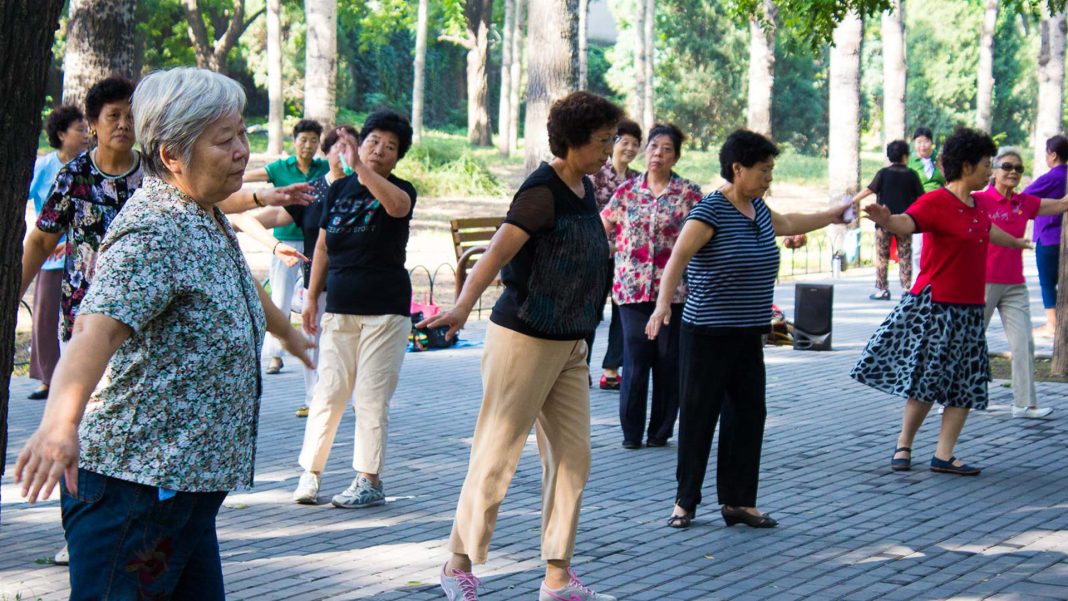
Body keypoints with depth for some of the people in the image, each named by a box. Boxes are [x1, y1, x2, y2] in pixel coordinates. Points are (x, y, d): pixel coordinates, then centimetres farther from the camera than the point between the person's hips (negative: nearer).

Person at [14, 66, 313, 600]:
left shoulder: (206, 219, 15)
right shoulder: (152, 234, -18)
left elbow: (237, 279, 38)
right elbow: (98, 327, -34)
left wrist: (286, 331, 56)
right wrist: (60, 421, -51)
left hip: (186, 482, 10)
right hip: (135, 482, -10)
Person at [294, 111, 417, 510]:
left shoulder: (400, 190, -3)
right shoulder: (339, 189, 8)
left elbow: (396, 205, -30)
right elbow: (323, 246, 14)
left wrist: (359, 166, -37)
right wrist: (312, 297, 11)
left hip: (385, 311, -3)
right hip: (340, 309, 3)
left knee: (372, 397, -1)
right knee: (328, 392, 1)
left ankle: (370, 481, 6)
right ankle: (310, 472, 9)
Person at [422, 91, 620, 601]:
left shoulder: (585, 189, 10)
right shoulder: (542, 191, -17)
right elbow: (496, 253, -29)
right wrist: (462, 308, -44)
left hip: (570, 345, 8)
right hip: (524, 340, -8)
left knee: (572, 458, 7)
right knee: (497, 454, -1)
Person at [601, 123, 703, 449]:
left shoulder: (690, 193, 2)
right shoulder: (627, 191, 8)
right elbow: (599, 230, 15)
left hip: (675, 289, -1)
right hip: (632, 288, 1)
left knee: (668, 362, 4)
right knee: (635, 361, -4)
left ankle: (660, 431, 15)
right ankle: (631, 431, 7)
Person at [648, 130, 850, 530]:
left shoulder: (757, 208, 11)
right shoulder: (711, 211, -14)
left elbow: (786, 224, 35)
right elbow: (678, 259, -25)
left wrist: (830, 216, 46)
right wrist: (663, 304, -40)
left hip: (748, 336, 8)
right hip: (707, 335, -8)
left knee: (748, 417, 7)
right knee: (698, 419, 0)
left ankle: (738, 502, 14)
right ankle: (685, 501, 11)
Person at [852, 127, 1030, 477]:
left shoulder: (975, 206, 14)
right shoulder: (937, 202, -12)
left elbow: (989, 232, 37)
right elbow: (908, 222, -32)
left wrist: (1015, 242, 57)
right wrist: (885, 221, -55)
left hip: (968, 310, 8)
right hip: (935, 307, -8)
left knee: (966, 386, 5)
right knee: (925, 383, -6)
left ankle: (943, 456, 9)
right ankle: (903, 446, 12)